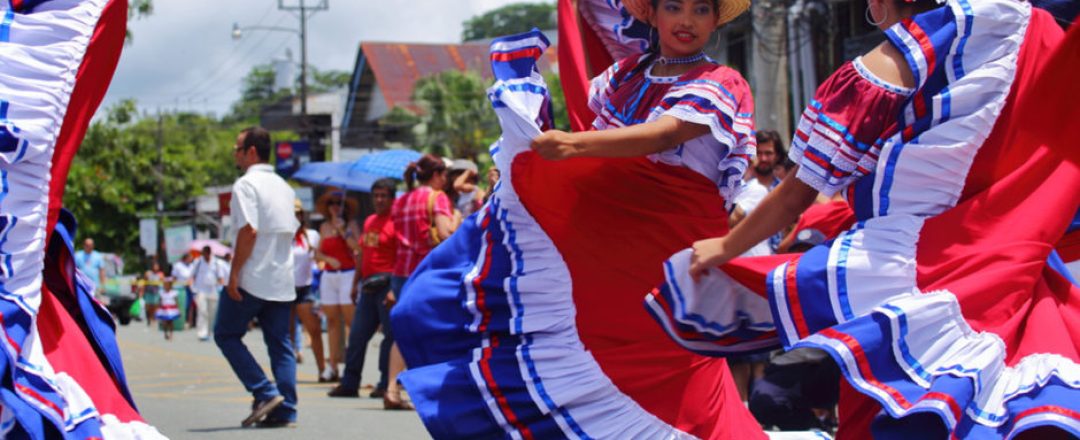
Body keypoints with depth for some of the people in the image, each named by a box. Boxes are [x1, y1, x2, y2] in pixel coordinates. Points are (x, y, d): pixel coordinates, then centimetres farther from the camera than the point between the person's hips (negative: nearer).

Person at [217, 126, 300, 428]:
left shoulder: (246, 184, -10)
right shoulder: (283, 186, 16)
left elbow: (248, 231, -19)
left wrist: (234, 272, -17)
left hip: (251, 279, -7)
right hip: (282, 279, 7)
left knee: (226, 334, 5)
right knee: (280, 344, 8)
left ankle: (265, 393, -6)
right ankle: (285, 410, 2)